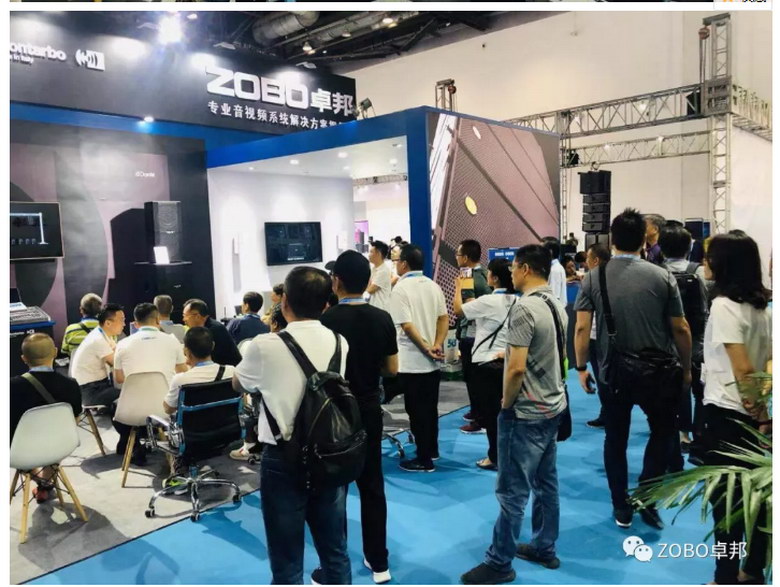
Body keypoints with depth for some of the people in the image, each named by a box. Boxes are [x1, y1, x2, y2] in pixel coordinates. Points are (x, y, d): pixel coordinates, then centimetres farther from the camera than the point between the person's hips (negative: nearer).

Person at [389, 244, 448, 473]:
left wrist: (426, 348, -13)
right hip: (432, 361, 7)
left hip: (412, 361, -7)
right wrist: (437, 345, -5)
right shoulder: (433, 286, 8)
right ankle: (432, 450, 30)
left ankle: (424, 459, 8)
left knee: (417, 411, 1)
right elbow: (444, 318, 3)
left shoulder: (400, 289, -13)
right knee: (430, 407, 17)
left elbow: (406, 325, -19)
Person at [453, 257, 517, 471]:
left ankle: (495, 457, 10)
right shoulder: (516, 301, 2)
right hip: (506, 360, 7)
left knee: (490, 412, 3)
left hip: (487, 362, -6)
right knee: (503, 410, 15)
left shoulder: (488, 301, -17)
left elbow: (458, 310, -7)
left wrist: (458, 287, 6)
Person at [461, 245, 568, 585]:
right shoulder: (556, 305, 8)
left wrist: (506, 403, -11)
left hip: (527, 413, -10)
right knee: (546, 483, 18)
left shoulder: (525, 308, -21)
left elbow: (517, 368, -25)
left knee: (512, 491, 1)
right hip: (553, 406, 10)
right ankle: (544, 549, 30)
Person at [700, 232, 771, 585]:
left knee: (724, 498, 3)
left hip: (727, 411, -8)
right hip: (752, 412, 8)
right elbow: (767, 360, 9)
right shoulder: (762, 305, 8)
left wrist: (757, 410, -10)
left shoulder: (723, 305, -17)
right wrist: (762, 411, 9)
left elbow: (743, 368, -21)